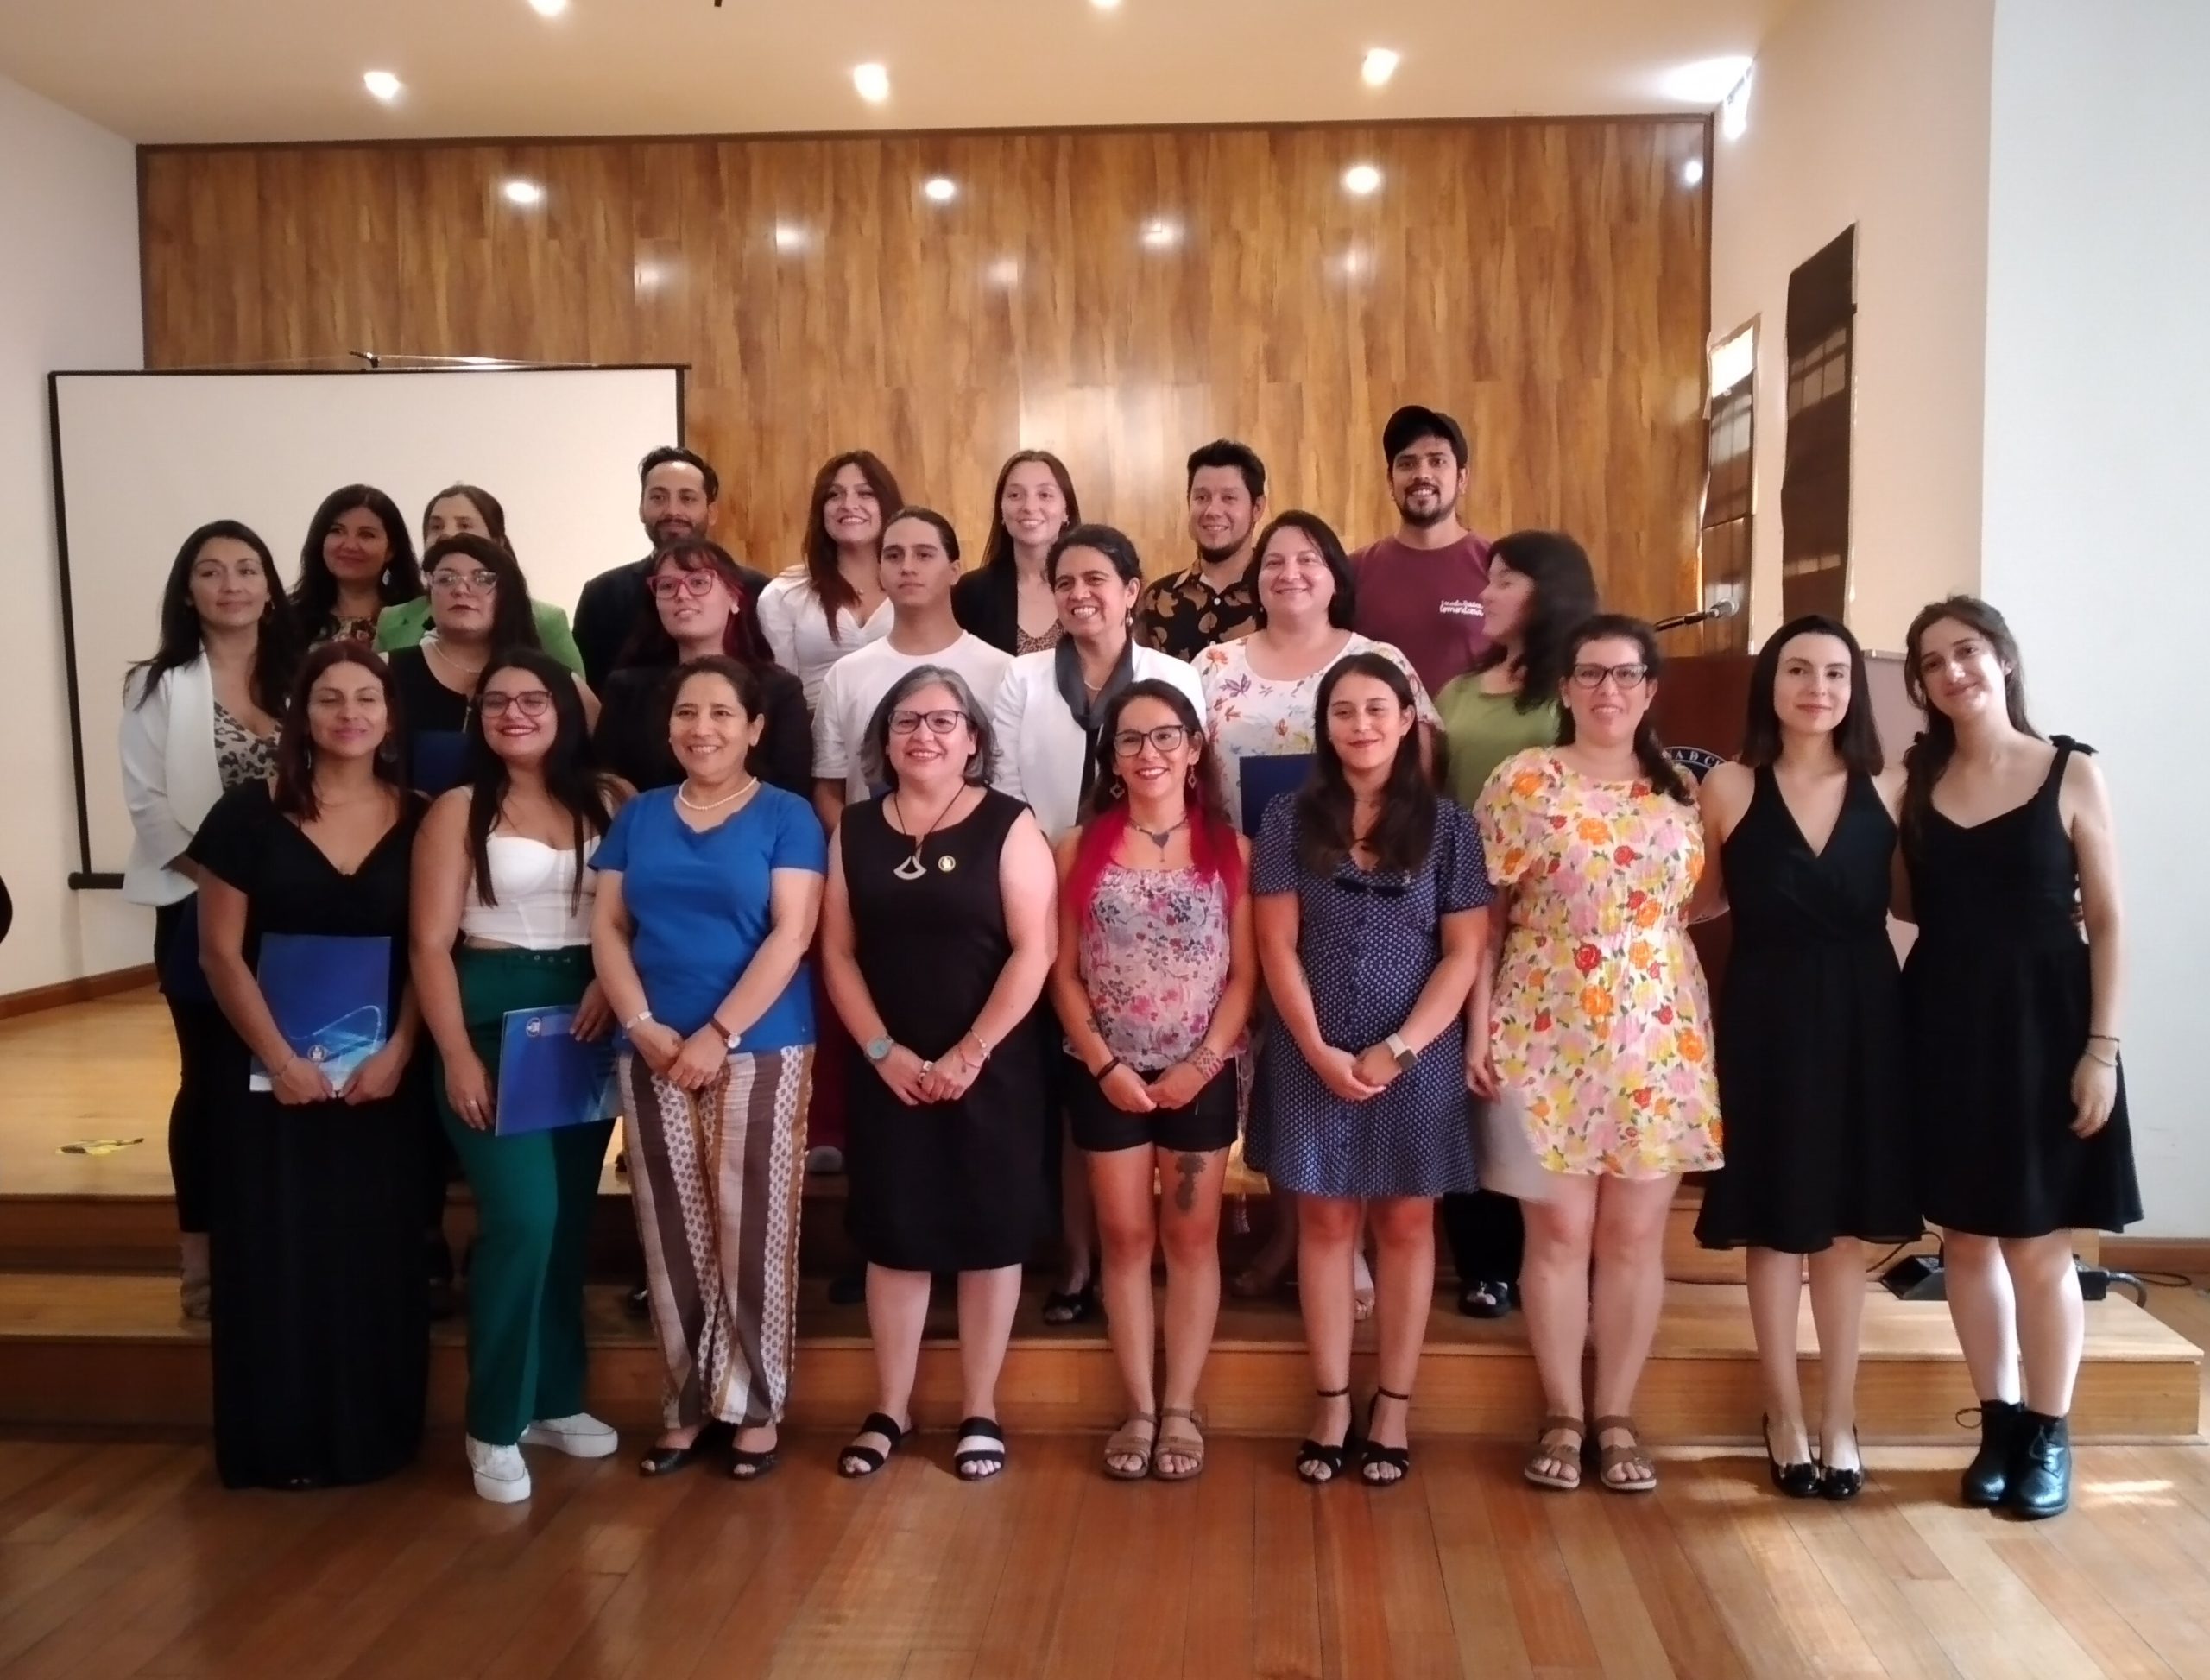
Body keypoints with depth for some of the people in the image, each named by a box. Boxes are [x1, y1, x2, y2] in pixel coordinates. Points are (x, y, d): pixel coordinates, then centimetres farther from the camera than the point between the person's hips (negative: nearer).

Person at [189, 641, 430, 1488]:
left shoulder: (418, 821, 1)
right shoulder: (248, 812, -3)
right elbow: (221, 952, -4)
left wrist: (397, 1051, -10)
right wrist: (278, 1057, -12)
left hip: (383, 1074, 1)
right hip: (271, 1073, -1)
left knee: (377, 1253, 7)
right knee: (277, 1250, 4)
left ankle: (373, 1433, 21)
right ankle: (281, 1442, 19)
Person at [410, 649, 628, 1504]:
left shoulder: (611, 800, 5)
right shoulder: (459, 810, -2)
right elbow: (431, 944, -6)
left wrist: (613, 981, -14)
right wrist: (457, 1056, -13)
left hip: (588, 1022, 4)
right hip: (493, 1021, -3)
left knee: (571, 1218, 11)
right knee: (522, 1219, -11)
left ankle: (556, 1398, 27)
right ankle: (496, 1424, 5)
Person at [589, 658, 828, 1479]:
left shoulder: (786, 816, 1)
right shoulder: (638, 816, 13)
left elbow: (790, 936, -8)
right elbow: (607, 928, 7)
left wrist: (718, 1034, -14)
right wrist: (643, 1026, -7)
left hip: (760, 1051, -3)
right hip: (652, 1055, 4)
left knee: (753, 1234, 1)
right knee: (672, 1238, 8)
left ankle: (757, 1408, 14)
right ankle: (685, 1406, 20)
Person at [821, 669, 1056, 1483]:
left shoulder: (1008, 826, -5)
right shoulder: (854, 830, 6)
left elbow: (1032, 953, -10)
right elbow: (837, 951, 4)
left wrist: (969, 1055, -15)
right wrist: (884, 1052, -7)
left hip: (991, 1070, -3)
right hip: (888, 1070, 3)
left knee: (989, 1234, 5)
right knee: (893, 1234, 9)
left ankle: (979, 1409, 20)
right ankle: (890, 1406, 24)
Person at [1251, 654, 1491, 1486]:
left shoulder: (1446, 825, 0)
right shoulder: (1290, 819, 1)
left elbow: (1464, 953, -4)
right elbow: (1277, 946, -3)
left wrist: (1398, 1048, -12)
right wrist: (1321, 1051, -11)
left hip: (1419, 1057, 0)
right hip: (1313, 1057, 0)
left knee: (1405, 1225, 8)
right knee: (1325, 1222, 7)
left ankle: (1393, 1408, 18)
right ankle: (1331, 1403, 17)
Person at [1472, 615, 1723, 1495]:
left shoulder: (1683, 793, 8)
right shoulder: (1523, 781, -1)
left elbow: (1703, 910, 12)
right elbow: (1484, 913, -2)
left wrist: (1701, 1029, 3)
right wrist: (1479, 1028, -8)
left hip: (1658, 1035, 3)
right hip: (1549, 1033, -2)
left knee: (1635, 1232, 7)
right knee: (1559, 1229, 2)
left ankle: (1617, 1416, 20)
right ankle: (1562, 1416, 16)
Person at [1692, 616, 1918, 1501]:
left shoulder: (1888, 791, 2)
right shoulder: (1728, 788, -4)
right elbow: (1697, 900, 1)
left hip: (1864, 1018, 2)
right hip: (1766, 1017, -2)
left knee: (1846, 1226, 10)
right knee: (1775, 1224, 7)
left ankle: (1839, 1419, 23)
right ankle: (1784, 1417, 22)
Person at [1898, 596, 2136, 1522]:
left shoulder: (2072, 773, -3)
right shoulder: (1914, 781, 5)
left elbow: (2106, 920, -4)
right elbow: (1906, 904, 7)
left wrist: (2101, 1047, -9)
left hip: (2042, 1023, -3)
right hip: (1944, 1027, 3)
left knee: (2038, 1244, 3)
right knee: (1966, 1236, 9)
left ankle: (2048, 1435, 19)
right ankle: (1998, 1423, 23)